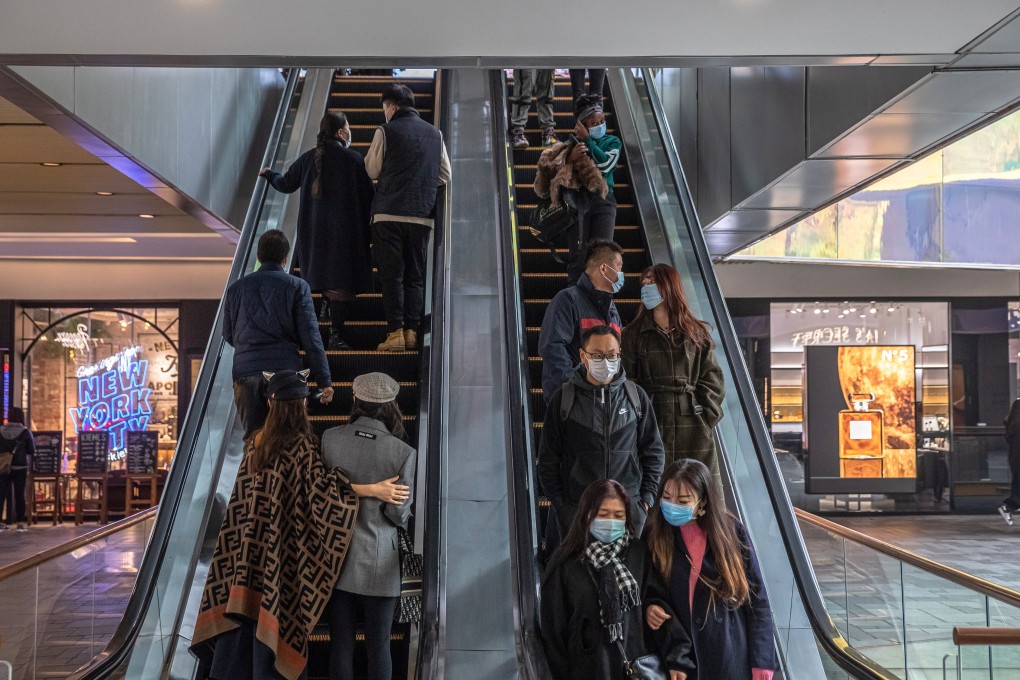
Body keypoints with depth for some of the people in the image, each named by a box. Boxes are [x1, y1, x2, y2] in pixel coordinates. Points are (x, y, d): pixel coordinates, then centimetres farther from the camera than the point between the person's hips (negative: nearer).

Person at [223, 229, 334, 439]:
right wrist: (325, 382, -3)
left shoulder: (236, 288, 8)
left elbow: (228, 335, 16)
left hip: (245, 373, 2)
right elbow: (310, 337, -6)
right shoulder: (297, 286, -1)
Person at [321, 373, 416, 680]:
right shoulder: (402, 452, -14)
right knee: (378, 647, 12)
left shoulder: (330, 438, -8)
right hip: (378, 564, -2)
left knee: (340, 645, 14)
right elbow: (399, 514, -9)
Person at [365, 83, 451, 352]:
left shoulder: (386, 131, -2)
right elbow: (445, 175, 13)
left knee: (392, 274, 0)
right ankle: (412, 331, 4)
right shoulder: (435, 134, 11)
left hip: (389, 213, -3)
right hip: (422, 216, 3)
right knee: (415, 275, 9)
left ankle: (395, 333, -3)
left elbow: (372, 170, 0)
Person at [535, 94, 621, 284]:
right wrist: (570, 158, -13)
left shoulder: (613, 142, 13)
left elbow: (605, 164, -7)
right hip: (577, 199, -1)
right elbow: (552, 171, 4)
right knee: (578, 251, -3)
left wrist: (587, 140, -3)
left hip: (603, 199, 1)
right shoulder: (573, 144, 10)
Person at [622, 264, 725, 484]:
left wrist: (706, 416, -3)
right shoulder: (634, 335, 8)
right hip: (652, 424, -1)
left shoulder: (697, 333, 12)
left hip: (693, 427, 1)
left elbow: (712, 379, 8)